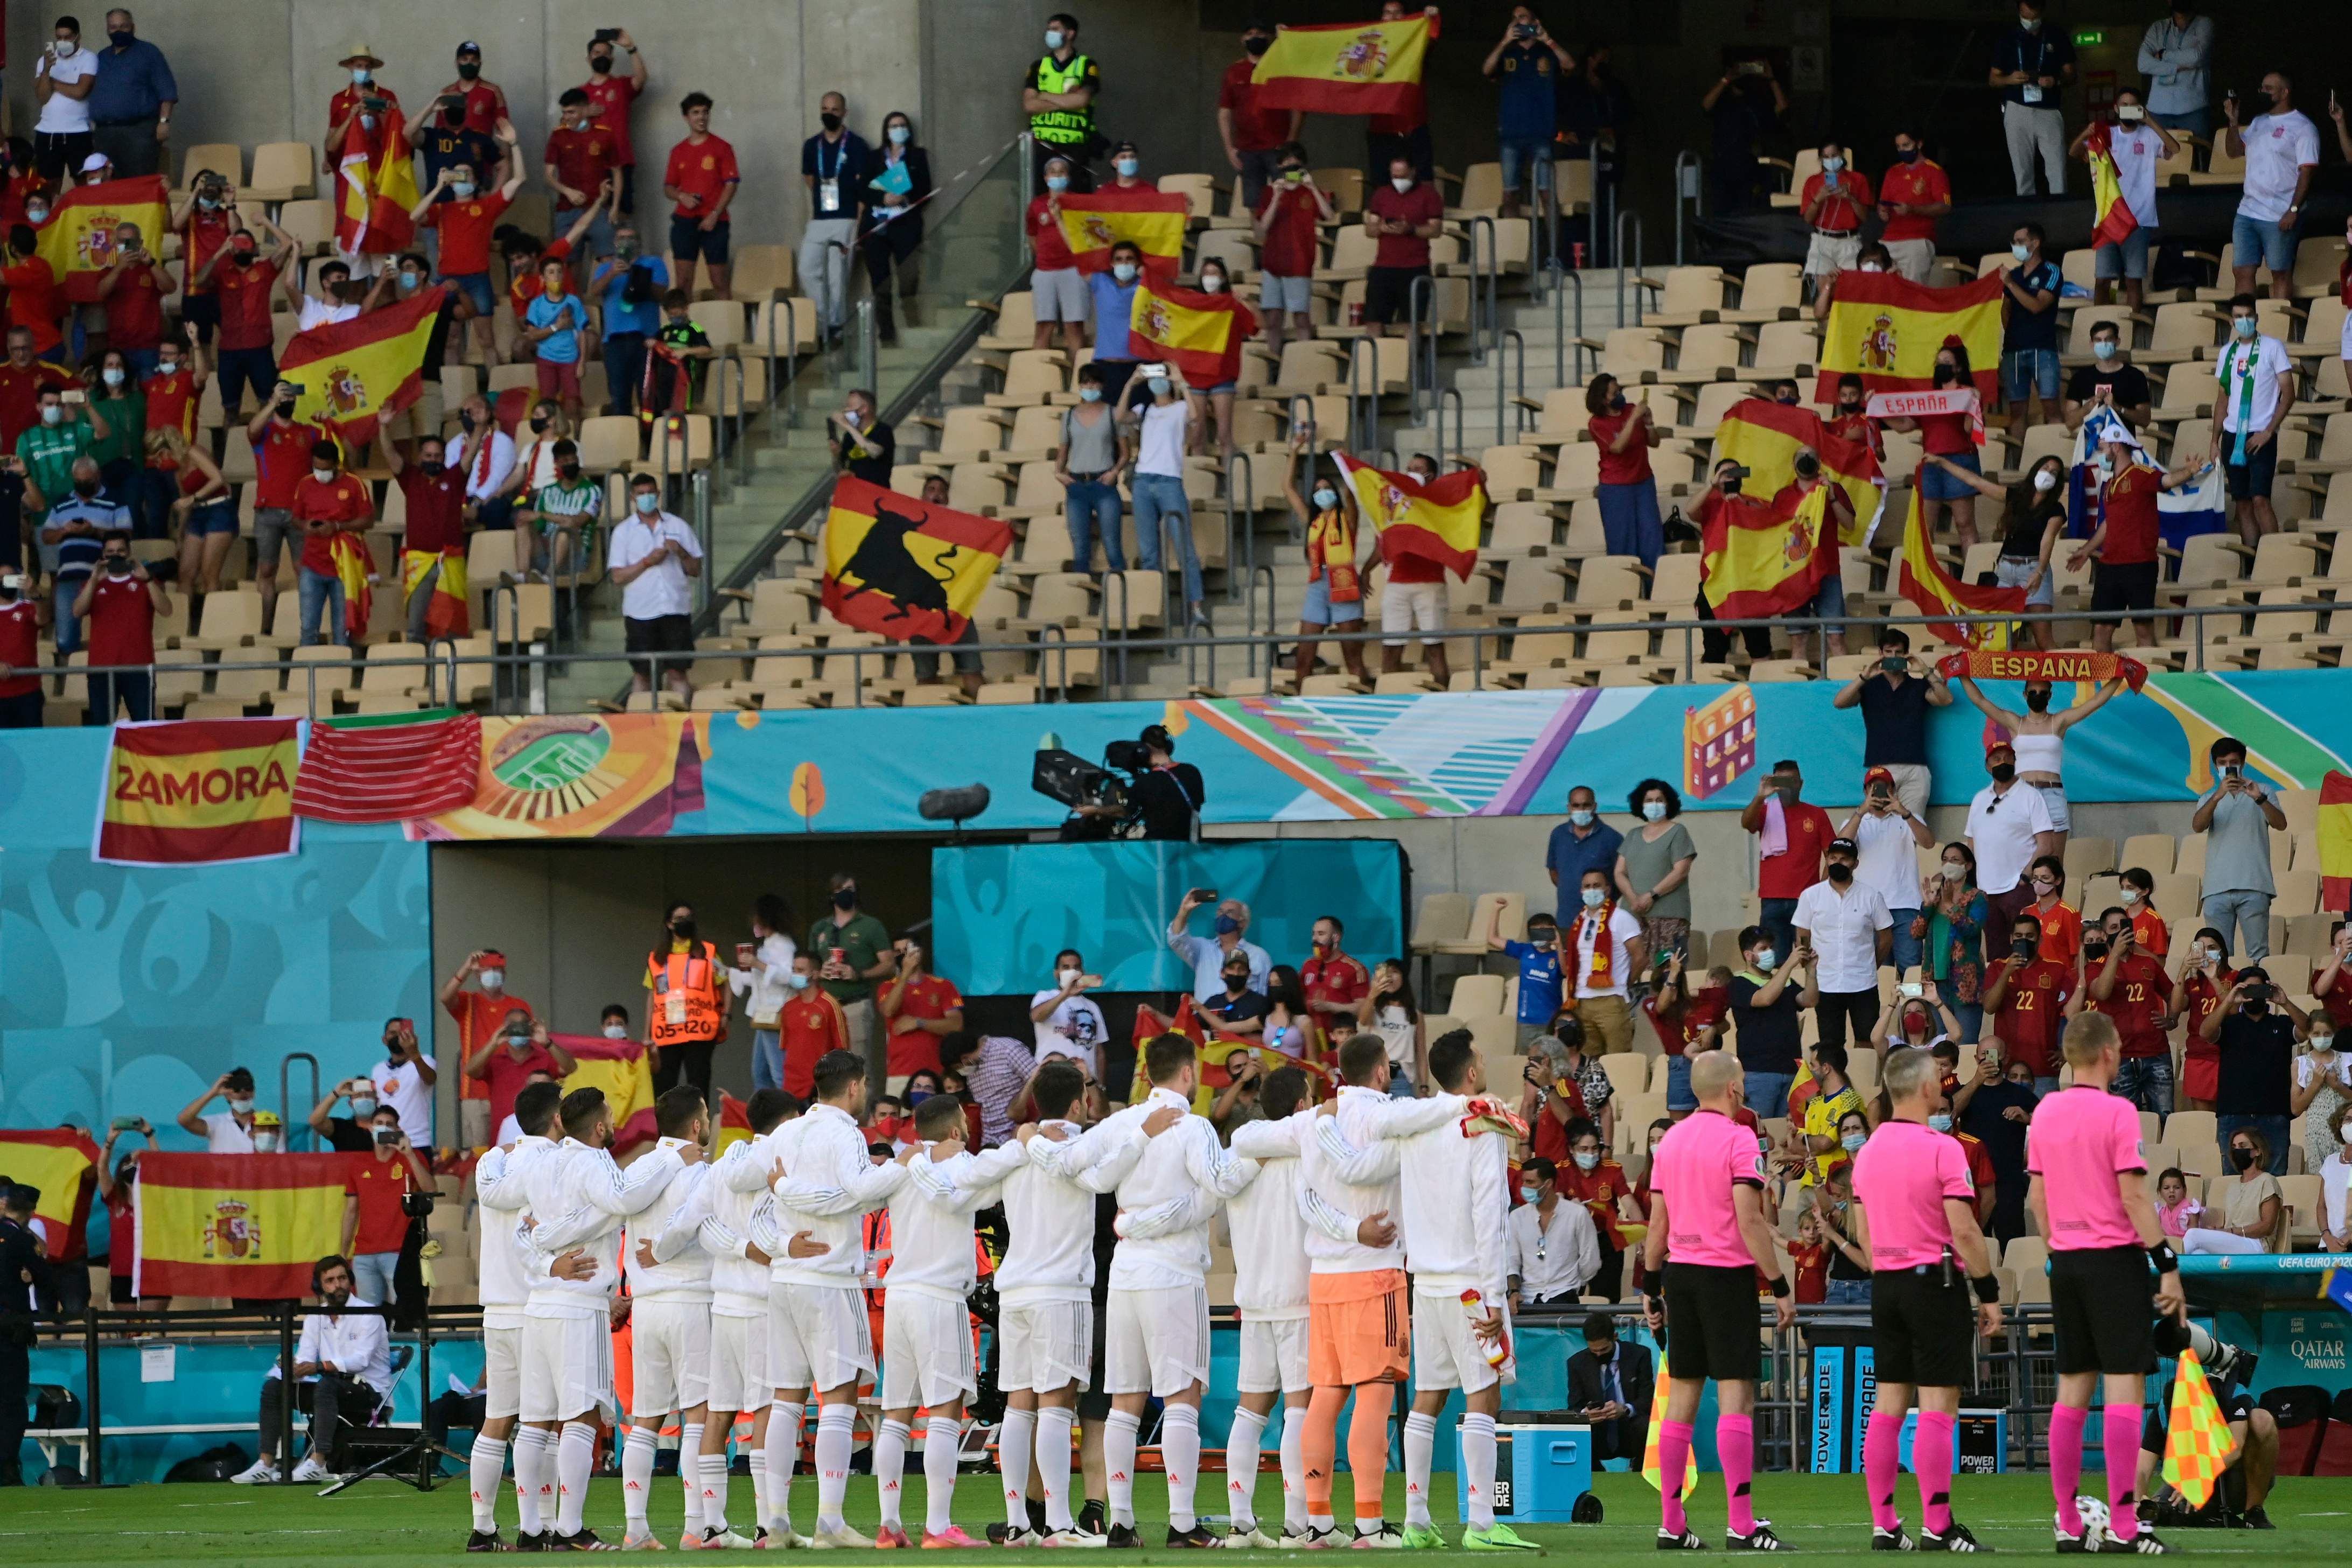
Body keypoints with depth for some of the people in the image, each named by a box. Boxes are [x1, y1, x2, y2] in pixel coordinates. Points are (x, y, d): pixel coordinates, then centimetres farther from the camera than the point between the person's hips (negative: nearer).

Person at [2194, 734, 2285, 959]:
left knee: (2258, 954, -7)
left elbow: (2281, 824, -3)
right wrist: (2218, 796, -19)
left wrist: (2259, 799, -20)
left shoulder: (2262, 792, 14)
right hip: (2217, 889, 2)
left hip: (2253, 887, -2)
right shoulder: (2208, 799, 19)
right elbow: (2197, 826, -3)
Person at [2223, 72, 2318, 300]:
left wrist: (2294, 210, -20)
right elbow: (2235, 151, 21)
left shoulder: (2302, 127, -7)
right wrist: (2233, 122, 5)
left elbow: (2307, 172, -13)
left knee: (2281, 274, 0)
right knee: (2242, 271, 6)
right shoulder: (2259, 123, 16)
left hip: (2280, 217, -7)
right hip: (2248, 212, 7)